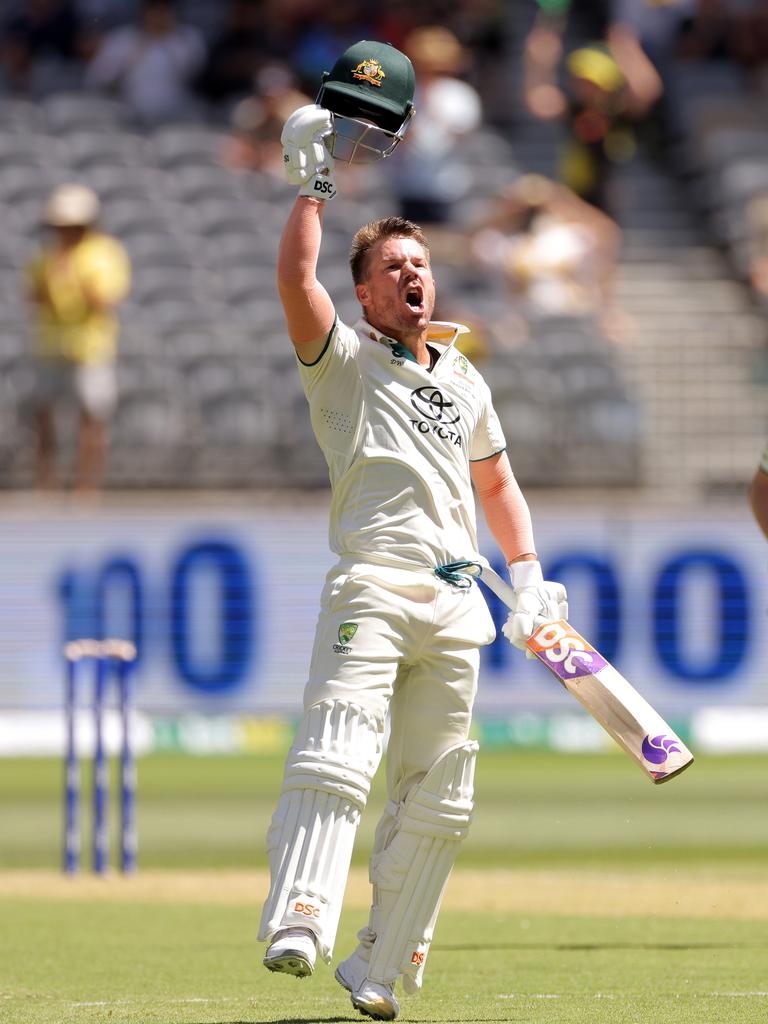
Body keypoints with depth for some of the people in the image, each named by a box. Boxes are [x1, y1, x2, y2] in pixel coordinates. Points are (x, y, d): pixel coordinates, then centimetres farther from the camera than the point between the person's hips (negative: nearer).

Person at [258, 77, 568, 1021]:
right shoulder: (342, 359, 9)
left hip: (455, 605, 6)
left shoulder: (464, 381, 24)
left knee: (437, 803, 4)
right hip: (370, 585, -6)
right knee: (335, 754, -26)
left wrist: (527, 576, 20)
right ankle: (297, 924, -42)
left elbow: (497, 484, 32)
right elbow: (295, 277, -9)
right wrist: (313, 183, -6)